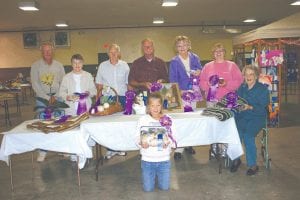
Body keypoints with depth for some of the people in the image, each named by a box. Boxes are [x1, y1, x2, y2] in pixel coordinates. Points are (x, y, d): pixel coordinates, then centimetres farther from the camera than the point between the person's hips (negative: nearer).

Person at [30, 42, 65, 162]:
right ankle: (42, 151, 8)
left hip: (57, 97, 1)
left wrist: (56, 97, -7)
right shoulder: (36, 66, 1)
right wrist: (47, 98, -8)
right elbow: (35, 85, -3)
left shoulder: (59, 65, 6)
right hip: (42, 98, -1)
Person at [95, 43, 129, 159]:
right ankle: (110, 148, 11)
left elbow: (128, 82, 9)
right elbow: (99, 83, 8)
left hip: (122, 97, 1)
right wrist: (99, 97, 1)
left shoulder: (124, 65, 5)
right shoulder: (102, 66, 4)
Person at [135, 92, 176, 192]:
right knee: (148, 188, 8)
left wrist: (168, 142, -25)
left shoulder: (167, 119, -8)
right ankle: (153, 174, 40)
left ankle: (157, 173, 40)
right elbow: (137, 139, -6)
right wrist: (141, 143, -27)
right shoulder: (143, 119, -9)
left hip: (164, 159, 0)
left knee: (164, 187, 10)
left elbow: (173, 138, -4)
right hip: (148, 159, 0)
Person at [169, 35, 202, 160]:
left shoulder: (195, 58, 7)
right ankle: (179, 148, -3)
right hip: (180, 93, -3)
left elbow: (201, 70, 14)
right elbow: (172, 80, -4)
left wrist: (199, 72, -10)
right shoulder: (174, 62, -2)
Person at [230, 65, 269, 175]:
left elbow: (262, 108, -9)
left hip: (257, 117, -3)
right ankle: (236, 159, -7)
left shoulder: (263, 89, 0)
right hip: (242, 116, 3)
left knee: (247, 135, -29)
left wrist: (250, 107, -25)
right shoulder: (241, 88, 14)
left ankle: (253, 165, -14)